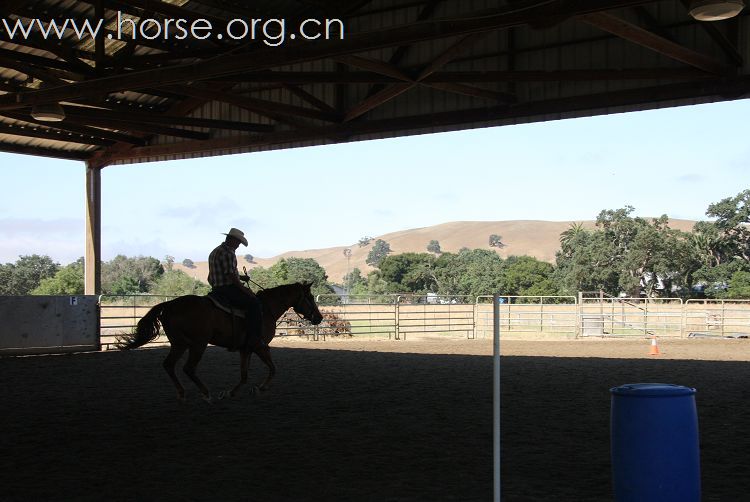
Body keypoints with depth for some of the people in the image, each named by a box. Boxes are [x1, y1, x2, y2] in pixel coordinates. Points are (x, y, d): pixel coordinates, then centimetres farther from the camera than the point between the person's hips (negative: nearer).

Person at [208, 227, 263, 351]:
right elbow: (231, 275, -20)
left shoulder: (215, 252, 21)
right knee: (254, 303, -18)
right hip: (227, 289, -11)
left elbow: (210, 278, 25)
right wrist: (244, 289, -13)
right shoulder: (228, 253, -12)